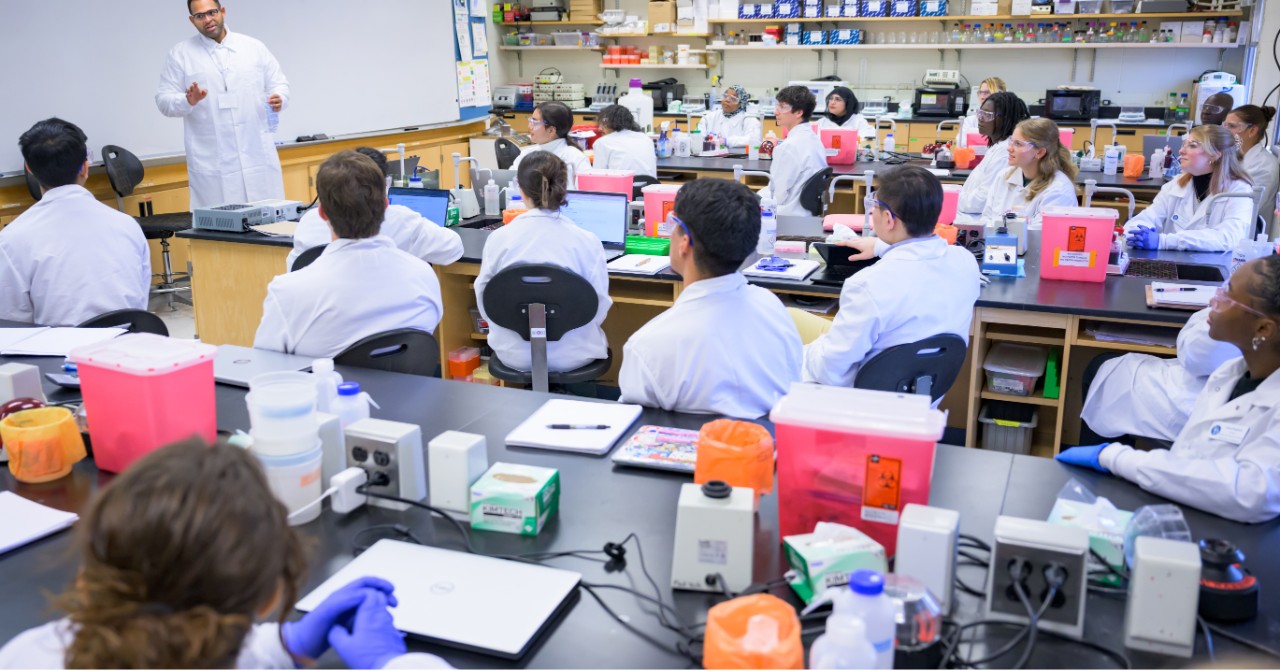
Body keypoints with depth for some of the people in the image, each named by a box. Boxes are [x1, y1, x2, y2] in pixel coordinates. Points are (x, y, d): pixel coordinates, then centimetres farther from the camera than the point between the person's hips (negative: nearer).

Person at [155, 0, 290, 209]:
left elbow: (279, 84, 11)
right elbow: (164, 101, 3)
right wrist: (188, 101, -19)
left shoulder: (254, 47, 10)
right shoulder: (180, 54, 6)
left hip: (258, 157, 1)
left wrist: (279, 98, -12)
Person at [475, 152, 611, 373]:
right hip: (571, 354, -2)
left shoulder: (498, 238, -11)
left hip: (514, 353, 2)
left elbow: (484, 302, 1)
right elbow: (599, 307, -9)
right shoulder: (587, 241, -15)